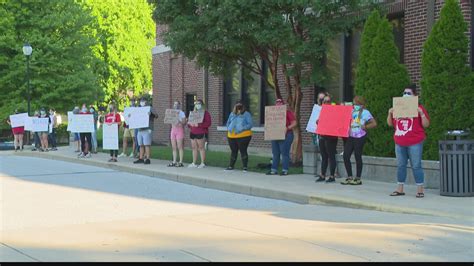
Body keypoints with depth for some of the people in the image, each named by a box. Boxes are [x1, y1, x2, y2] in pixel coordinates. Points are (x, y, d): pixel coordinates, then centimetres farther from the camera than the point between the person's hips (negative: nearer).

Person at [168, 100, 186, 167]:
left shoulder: (182, 113, 0)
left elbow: (184, 123, -6)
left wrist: (179, 121, -24)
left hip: (179, 130, -6)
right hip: (173, 129, 6)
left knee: (180, 147, -8)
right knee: (174, 147, 4)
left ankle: (180, 162, -7)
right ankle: (174, 161, 6)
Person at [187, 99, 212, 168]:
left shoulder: (205, 113, -3)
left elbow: (208, 123, -13)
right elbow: (189, 121, 23)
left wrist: (198, 125, -21)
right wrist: (190, 124, -2)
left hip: (201, 133, -6)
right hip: (193, 132, 7)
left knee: (201, 147, -5)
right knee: (194, 147, 7)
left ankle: (203, 163, -1)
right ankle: (194, 163, 10)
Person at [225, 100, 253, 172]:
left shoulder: (246, 114, 0)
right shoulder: (232, 114, 16)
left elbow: (250, 124, -8)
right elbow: (228, 122, 24)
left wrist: (241, 129, -19)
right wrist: (228, 128, 4)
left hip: (243, 136, -5)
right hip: (232, 136, 5)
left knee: (243, 151, -4)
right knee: (233, 151, 12)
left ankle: (245, 167, 1)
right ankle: (231, 166, 20)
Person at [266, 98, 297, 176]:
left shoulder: (288, 112, -2)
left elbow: (294, 123, -7)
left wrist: (288, 128, -22)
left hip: (286, 135, -7)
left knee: (284, 153, -8)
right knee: (275, 153, 8)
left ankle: (285, 170, -5)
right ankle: (274, 169, 13)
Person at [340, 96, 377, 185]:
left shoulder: (365, 112, -1)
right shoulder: (351, 111, 14)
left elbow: (374, 123, -6)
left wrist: (364, 127, -10)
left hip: (359, 137, -6)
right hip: (350, 136, 6)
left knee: (358, 157, 0)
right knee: (346, 156, 0)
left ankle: (358, 179, 9)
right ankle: (349, 177, 11)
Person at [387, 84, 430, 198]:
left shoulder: (419, 108, 1)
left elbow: (426, 125, -3)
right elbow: (390, 124, 16)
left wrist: (422, 114, -17)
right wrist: (390, 114, -1)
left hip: (415, 143, -5)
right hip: (399, 143, 5)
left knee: (416, 166, -5)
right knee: (400, 166, 9)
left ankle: (420, 190, 1)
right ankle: (400, 189, 16)